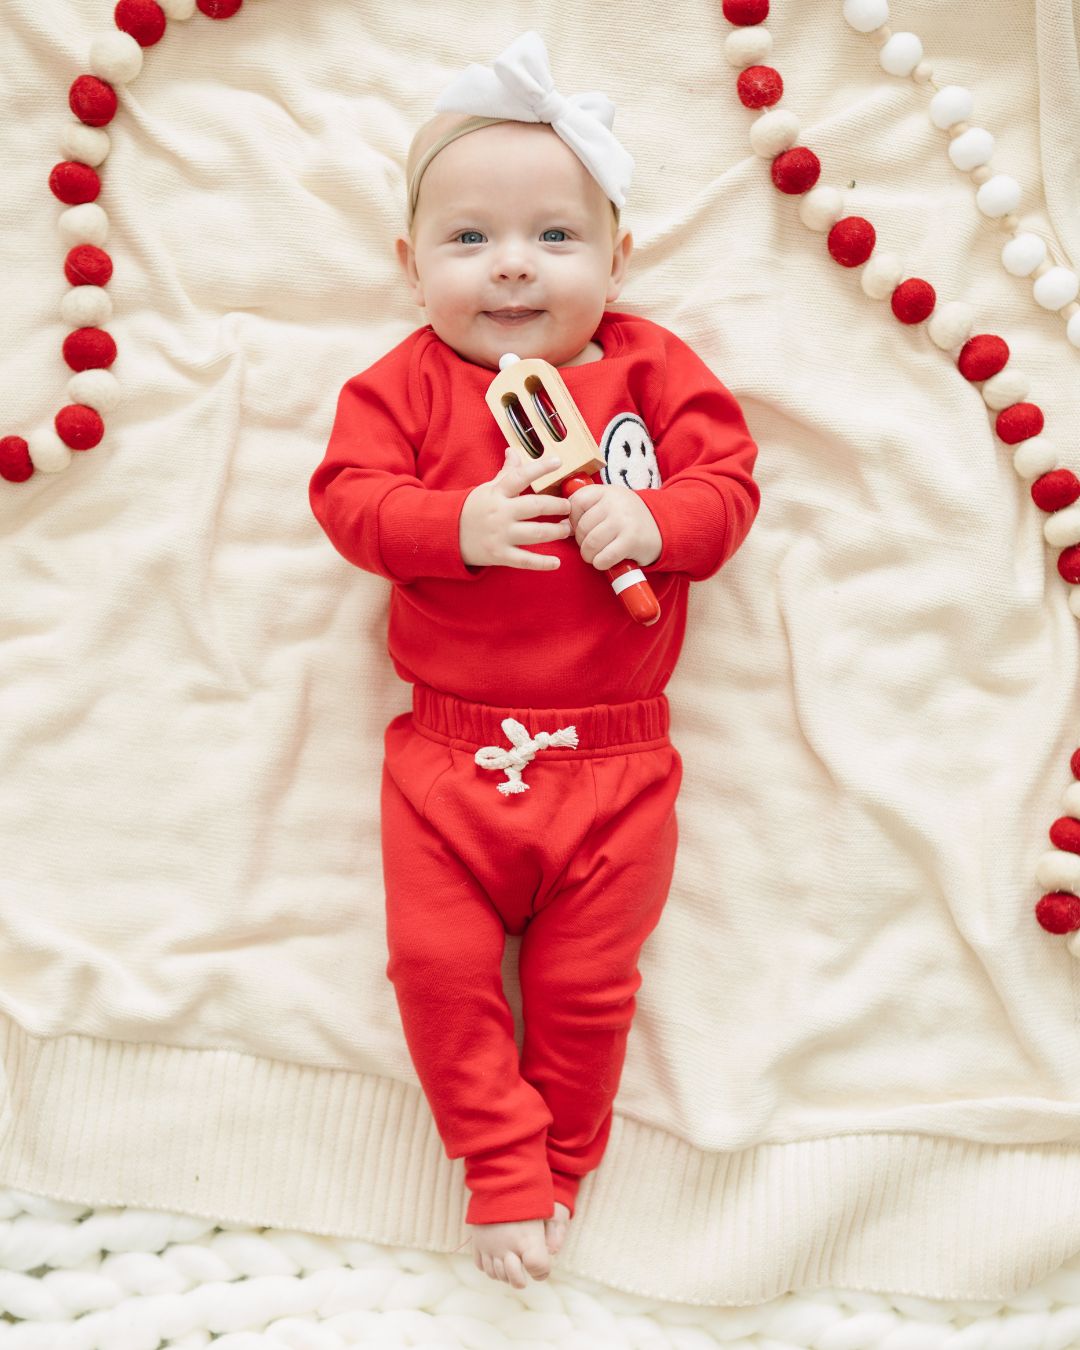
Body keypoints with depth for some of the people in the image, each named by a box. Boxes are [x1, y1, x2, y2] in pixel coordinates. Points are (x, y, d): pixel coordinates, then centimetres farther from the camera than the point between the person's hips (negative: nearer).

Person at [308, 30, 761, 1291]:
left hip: (614, 757, 0)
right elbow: (348, 497, -8)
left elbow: (729, 486, -1)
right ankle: (504, 1168, 25)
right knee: (441, 965, 4)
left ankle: (561, 1164, 34)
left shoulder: (650, 368, 2)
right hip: (450, 751, 1)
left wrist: (651, 521, -22)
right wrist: (460, 525, -24)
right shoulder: (405, 383, 1)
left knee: (587, 983, 9)